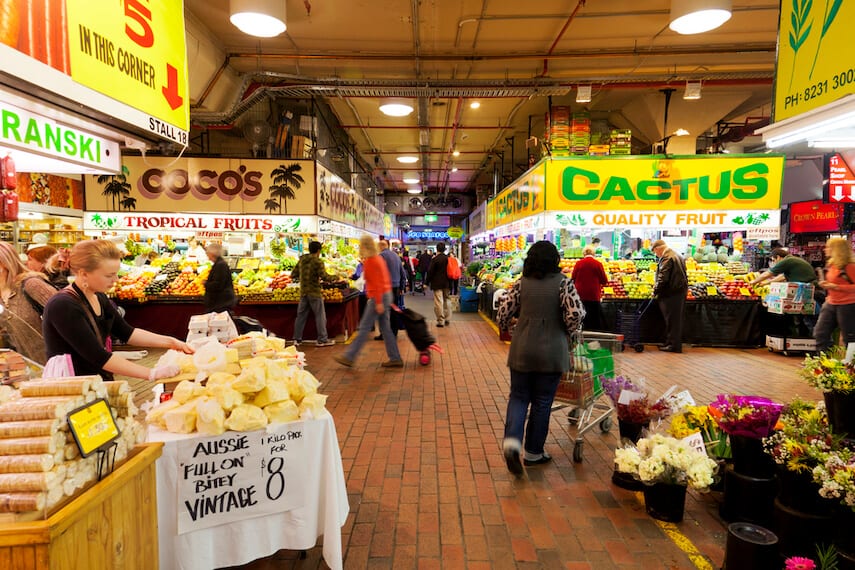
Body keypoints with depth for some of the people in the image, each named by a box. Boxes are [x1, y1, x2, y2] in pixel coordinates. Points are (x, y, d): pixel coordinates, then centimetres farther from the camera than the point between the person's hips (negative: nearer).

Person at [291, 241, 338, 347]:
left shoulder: (301, 260, 7)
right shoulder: (317, 261, -13)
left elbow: (293, 275, 12)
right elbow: (325, 277, -19)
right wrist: (335, 277, -3)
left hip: (303, 292, 6)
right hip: (315, 292, -6)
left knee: (301, 315, 11)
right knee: (320, 316, 3)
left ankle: (297, 339, 14)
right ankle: (322, 340, 7)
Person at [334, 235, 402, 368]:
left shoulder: (370, 261, -13)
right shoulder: (379, 259, 15)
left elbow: (376, 283, -19)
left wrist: (378, 302, -21)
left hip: (378, 297, -9)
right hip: (386, 294, 9)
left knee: (364, 328, -4)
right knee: (385, 328, 11)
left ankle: (349, 358, 3)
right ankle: (395, 359, 13)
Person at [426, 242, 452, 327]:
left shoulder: (435, 259, -13)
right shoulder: (448, 259, 2)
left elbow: (430, 272, -11)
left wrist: (427, 282, -3)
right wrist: (450, 282, 19)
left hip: (437, 284, -5)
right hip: (446, 283, 6)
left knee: (438, 302, -2)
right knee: (447, 300, 15)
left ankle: (440, 321, -1)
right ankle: (447, 319, 20)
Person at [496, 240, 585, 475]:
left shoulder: (522, 283, 0)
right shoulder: (562, 282, -6)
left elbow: (503, 313, 0)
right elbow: (576, 313, -15)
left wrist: (507, 329, 20)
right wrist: (567, 333, 5)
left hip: (521, 350, 2)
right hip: (552, 352, -1)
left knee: (518, 397, 13)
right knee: (542, 402, 10)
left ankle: (512, 440, -10)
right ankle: (533, 452, 21)